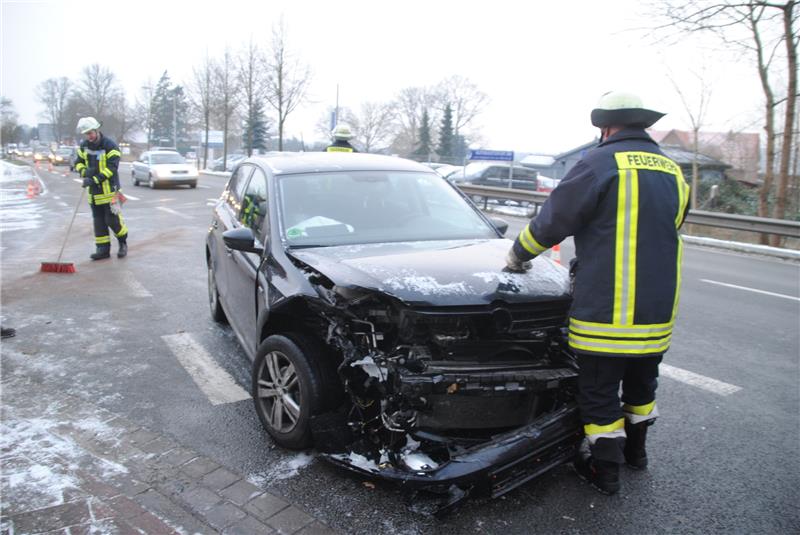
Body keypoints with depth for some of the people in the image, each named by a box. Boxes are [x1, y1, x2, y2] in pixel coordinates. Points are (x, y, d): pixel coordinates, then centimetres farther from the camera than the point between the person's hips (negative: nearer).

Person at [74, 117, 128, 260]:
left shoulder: (110, 145, -12)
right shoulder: (84, 146, 8)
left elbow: (111, 168, -18)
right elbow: (78, 162, 16)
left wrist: (94, 179, -24)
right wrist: (85, 171, -7)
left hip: (109, 190, -6)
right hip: (93, 191, 6)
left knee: (112, 219, -4)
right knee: (98, 221, 8)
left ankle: (123, 243, 19)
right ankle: (103, 249, 14)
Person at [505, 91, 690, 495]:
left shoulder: (602, 163, -11)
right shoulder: (673, 173, 12)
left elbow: (553, 220, -10)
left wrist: (518, 255, 7)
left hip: (605, 309, -7)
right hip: (658, 309, 8)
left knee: (599, 392, 7)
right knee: (641, 383, 25)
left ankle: (605, 469, 19)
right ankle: (635, 450, 43)